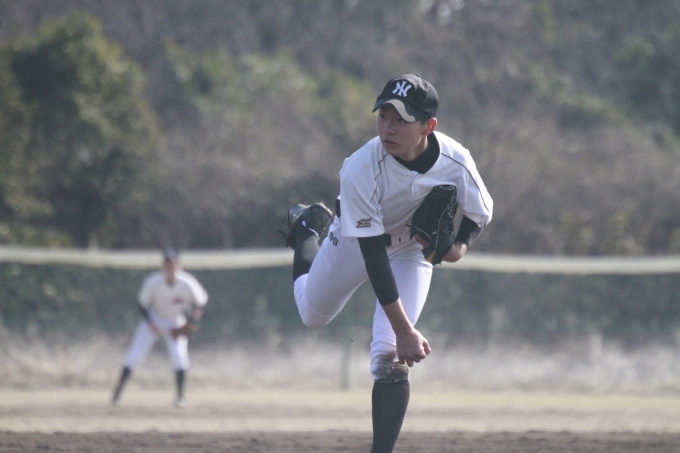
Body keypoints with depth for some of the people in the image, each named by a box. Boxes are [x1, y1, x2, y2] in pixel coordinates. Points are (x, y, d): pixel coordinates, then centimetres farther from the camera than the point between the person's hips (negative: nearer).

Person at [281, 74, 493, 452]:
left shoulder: (456, 162, -32)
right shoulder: (360, 169, -40)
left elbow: (481, 214, -9)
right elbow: (373, 253, -37)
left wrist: (460, 246, -33)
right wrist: (404, 329, -40)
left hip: (412, 248, 0)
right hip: (355, 242, 0)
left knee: (390, 356, -15)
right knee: (313, 314, 24)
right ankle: (307, 227, 50)